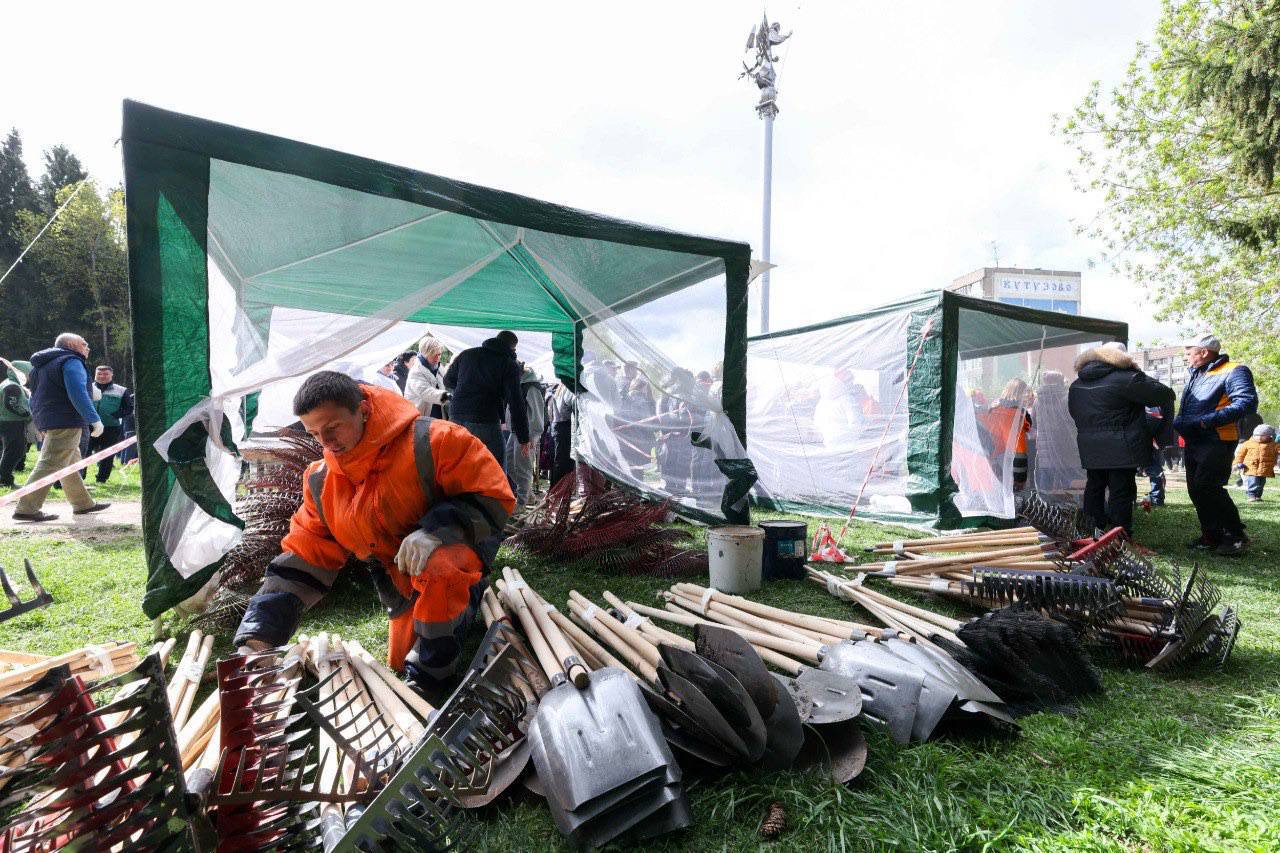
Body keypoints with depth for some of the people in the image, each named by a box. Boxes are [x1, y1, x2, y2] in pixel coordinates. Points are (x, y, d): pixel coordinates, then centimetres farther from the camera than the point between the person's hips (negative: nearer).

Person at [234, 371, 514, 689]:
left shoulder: (429, 441, -28)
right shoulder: (322, 483, -7)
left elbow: (494, 495, -25)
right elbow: (303, 558, -3)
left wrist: (437, 530, -40)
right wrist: (257, 636, -12)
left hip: (458, 549, -7)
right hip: (403, 579, 7)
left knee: (438, 565, -41)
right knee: (400, 661, 19)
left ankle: (427, 678, -16)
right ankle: (468, 603, 37)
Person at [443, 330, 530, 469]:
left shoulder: (467, 354, 15)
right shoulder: (510, 365, 0)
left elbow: (448, 382, 26)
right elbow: (516, 404, -6)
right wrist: (524, 439, -2)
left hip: (457, 417, 5)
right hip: (486, 422, -5)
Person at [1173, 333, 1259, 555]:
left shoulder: (1233, 371, -10)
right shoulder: (1195, 374, 15)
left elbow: (1247, 403, -22)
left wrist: (1205, 421, -27)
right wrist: (1177, 422, 8)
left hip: (1216, 443, -9)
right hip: (1193, 443, 9)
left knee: (1206, 488, -13)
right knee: (1196, 490, 11)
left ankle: (1236, 535, 2)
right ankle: (1211, 536, 21)